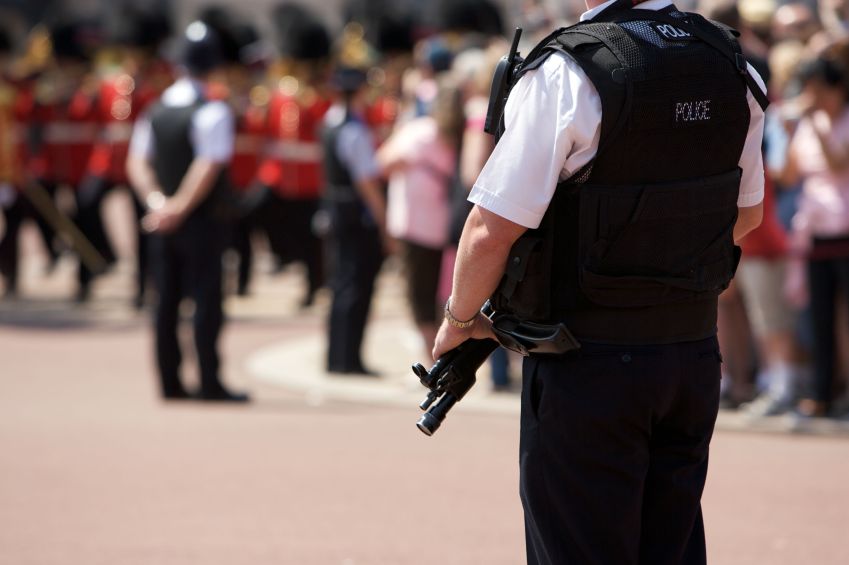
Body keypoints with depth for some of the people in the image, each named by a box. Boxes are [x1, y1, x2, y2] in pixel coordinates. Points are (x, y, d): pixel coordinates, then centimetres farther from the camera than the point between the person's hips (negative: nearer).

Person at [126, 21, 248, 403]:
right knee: (206, 300, -2)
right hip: (201, 223, -6)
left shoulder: (155, 111, 7)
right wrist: (180, 208, -17)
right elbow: (208, 168, -22)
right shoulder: (213, 112, -14)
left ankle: (170, 383, 10)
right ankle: (210, 383, -3)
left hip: (162, 224, 6)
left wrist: (158, 202, -7)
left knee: (167, 301, 8)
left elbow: (137, 164, 4)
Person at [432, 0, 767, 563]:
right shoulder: (731, 65, 2)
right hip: (695, 353, 6)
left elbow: (492, 231, -17)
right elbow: (747, 213, 16)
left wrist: (460, 318, 1)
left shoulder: (566, 73, -18)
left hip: (590, 364, -6)